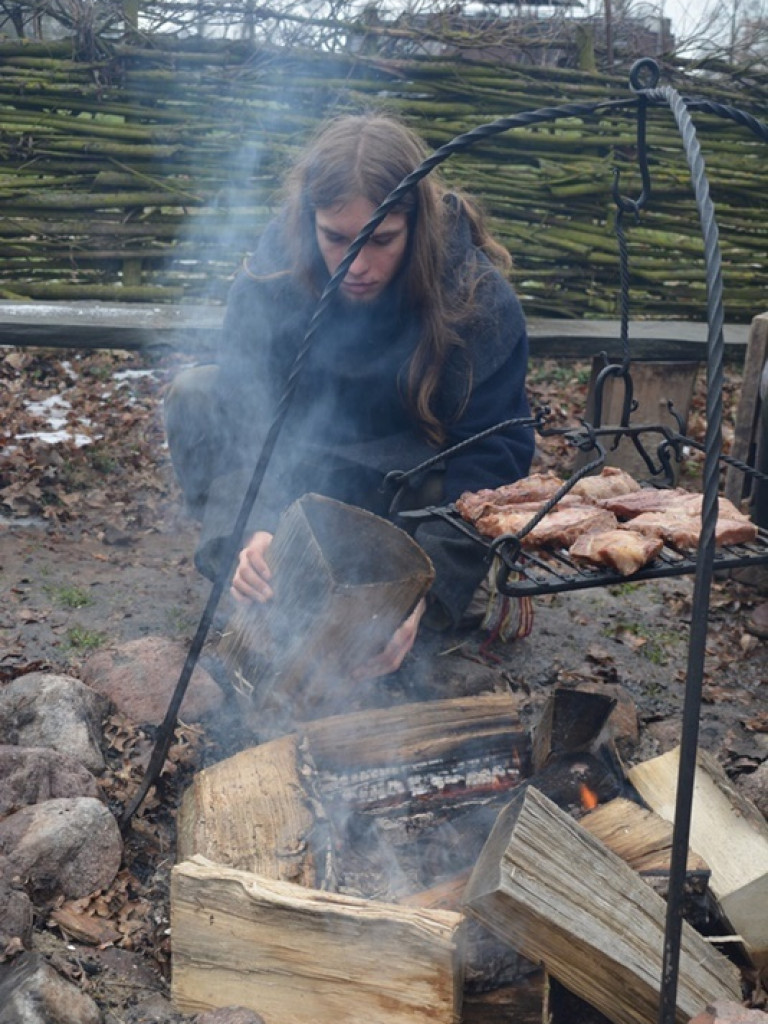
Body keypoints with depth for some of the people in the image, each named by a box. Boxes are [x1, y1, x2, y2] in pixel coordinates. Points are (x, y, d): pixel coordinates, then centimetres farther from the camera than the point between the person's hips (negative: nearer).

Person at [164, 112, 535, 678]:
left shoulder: (481, 301, -26)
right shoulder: (273, 272, -20)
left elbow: (492, 458, -27)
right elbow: (247, 416, -24)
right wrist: (255, 530, -45)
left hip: (417, 472, -2)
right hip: (310, 457, 2)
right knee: (195, 396, -22)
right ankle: (259, 595, -12)